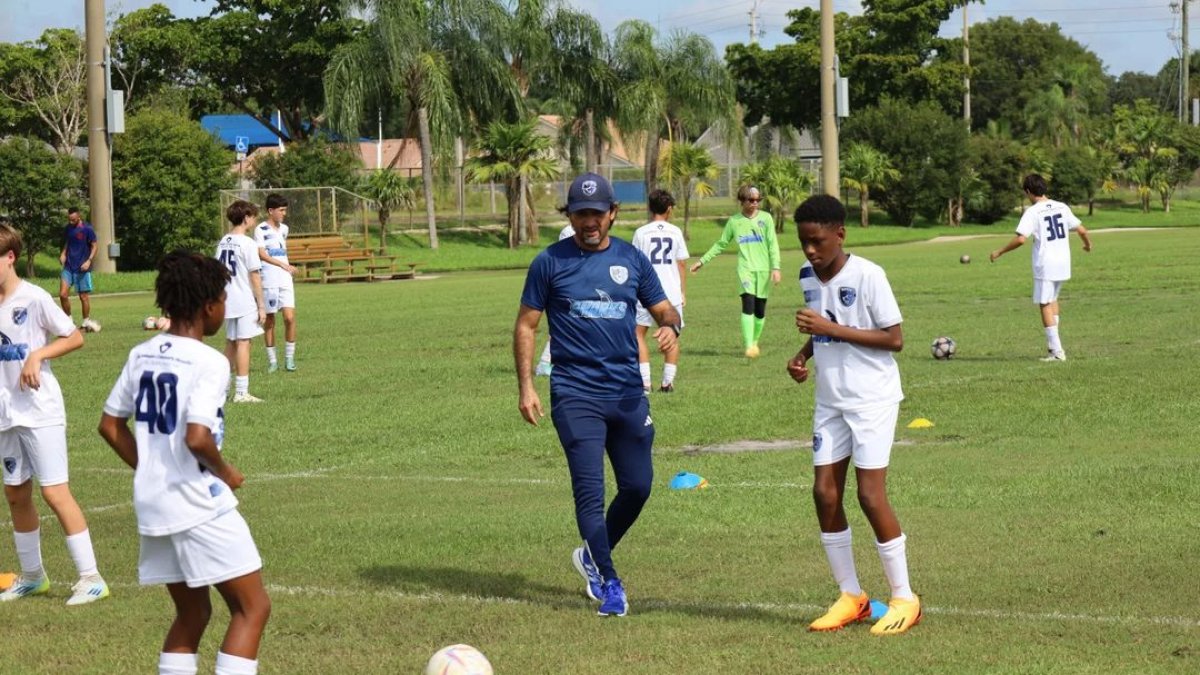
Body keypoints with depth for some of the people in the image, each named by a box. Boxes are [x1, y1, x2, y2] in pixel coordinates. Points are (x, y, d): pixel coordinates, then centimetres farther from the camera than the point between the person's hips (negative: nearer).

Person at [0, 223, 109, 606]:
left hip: (40, 411, -7)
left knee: (53, 492, -10)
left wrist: (37, 355, -19)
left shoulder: (34, 299, -12)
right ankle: (32, 576, 26)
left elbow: (75, 338, -9)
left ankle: (90, 578, -7)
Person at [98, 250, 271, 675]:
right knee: (252, 608, 2)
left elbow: (111, 425, 13)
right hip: (202, 507, -8)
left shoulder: (141, 355, 8)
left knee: (191, 613, 19)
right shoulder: (209, 362, -15)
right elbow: (196, 438, -25)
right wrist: (226, 473, -8)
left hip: (152, 506, 8)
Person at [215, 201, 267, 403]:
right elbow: (254, 276, -12)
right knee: (243, 343, -6)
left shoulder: (223, 242, 8)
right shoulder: (247, 244, -12)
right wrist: (261, 306, -9)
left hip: (227, 301, 7)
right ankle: (242, 392, -7)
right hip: (245, 302, -7)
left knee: (231, 343, 16)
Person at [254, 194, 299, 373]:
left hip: (285, 280, 4)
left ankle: (289, 358, 2)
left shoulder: (284, 229, 13)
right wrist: (283, 265, -26)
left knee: (289, 318, -7)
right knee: (269, 320, 2)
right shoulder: (260, 230, -7)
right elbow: (261, 254, -17)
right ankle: (272, 360, 10)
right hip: (267, 282, -4)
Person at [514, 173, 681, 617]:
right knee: (590, 491, -9)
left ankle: (592, 557, 29)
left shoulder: (632, 260, 8)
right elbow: (526, 325, 3)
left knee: (638, 487, 6)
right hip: (575, 394, -4)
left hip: (628, 393, 4)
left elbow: (664, 309, 14)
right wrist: (526, 387, -4)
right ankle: (609, 583, -2)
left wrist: (671, 327, -11)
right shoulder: (550, 262, 0)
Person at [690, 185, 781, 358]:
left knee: (760, 309, 4)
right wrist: (703, 260, 13)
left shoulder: (765, 218, 4)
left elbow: (773, 244, 1)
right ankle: (749, 346, -20)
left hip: (764, 270, 1)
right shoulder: (734, 221, 6)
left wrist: (775, 267, -9)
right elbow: (721, 244, 15)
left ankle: (754, 341, 24)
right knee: (748, 304, -18)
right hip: (745, 268, -1)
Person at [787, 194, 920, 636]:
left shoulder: (867, 275, -16)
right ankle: (851, 597, 12)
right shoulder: (808, 275, 5)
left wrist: (833, 329, -23)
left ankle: (904, 598, 2)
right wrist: (804, 354, 0)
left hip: (873, 399, -7)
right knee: (825, 493, 0)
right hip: (830, 401, 7)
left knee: (871, 496, -10)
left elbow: (894, 338, -17)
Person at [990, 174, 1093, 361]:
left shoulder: (1032, 212, -11)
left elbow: (1021, 239, -21)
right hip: (1063, 264, 6)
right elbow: (1081, 230, 9)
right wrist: (1088, 244, 30)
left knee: (1045, 305, 1)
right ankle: (1053, 343, 21)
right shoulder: (1062, 207, 6)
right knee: (1053, 299, 25)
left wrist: (999, 252, -9)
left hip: (1045, 266, -6)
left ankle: (1056, 351, -4)